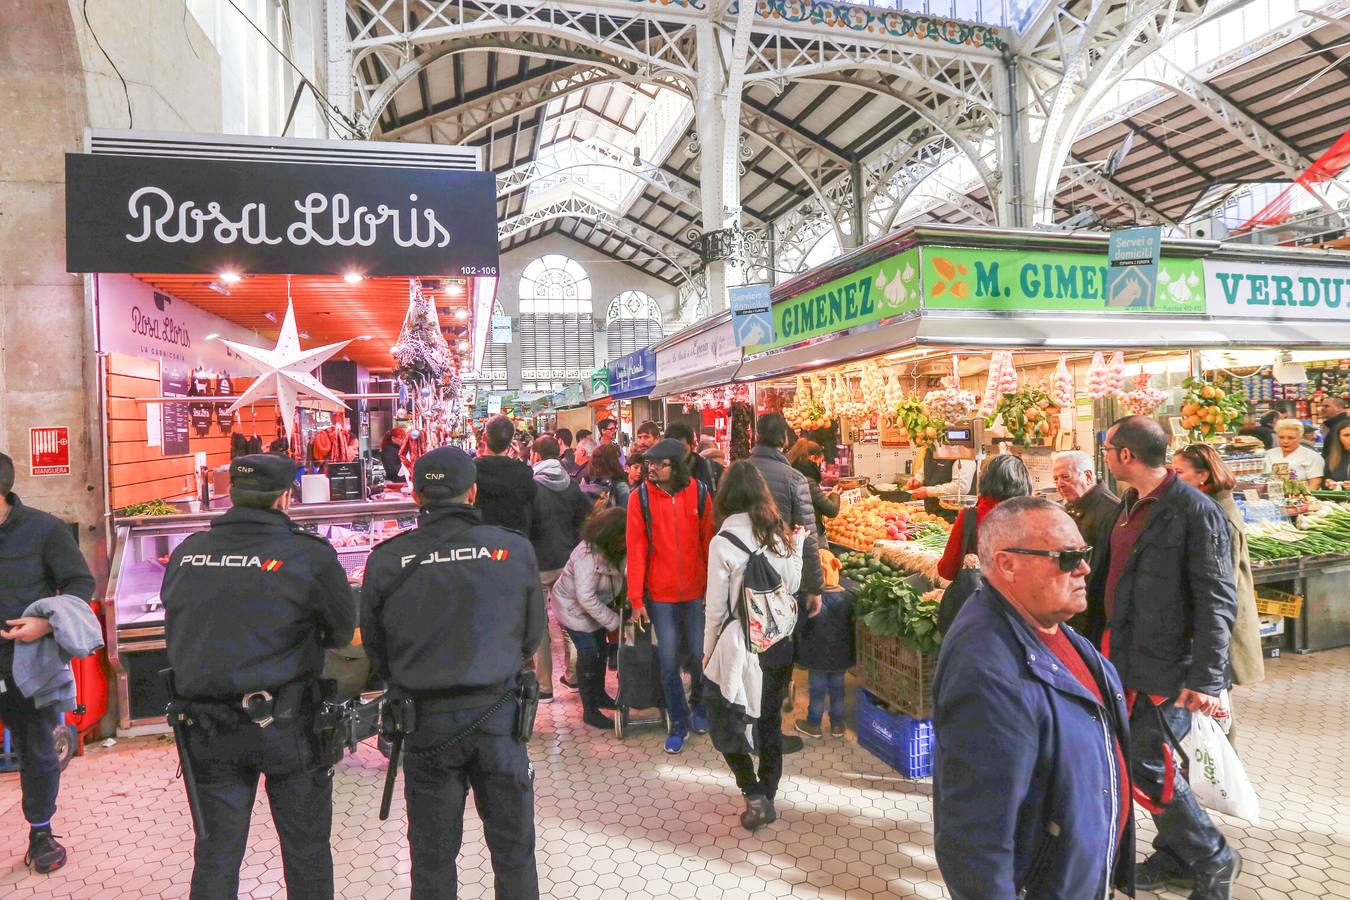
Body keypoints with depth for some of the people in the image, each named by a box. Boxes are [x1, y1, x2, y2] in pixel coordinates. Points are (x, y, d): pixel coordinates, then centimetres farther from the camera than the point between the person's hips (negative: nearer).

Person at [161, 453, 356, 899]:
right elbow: (342, 632, -3)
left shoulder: (186, 553, -1)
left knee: (215, 856, 19)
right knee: (306, 850, 15)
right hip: (286, 728, -4)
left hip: (207, 728, 4)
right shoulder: (310, 556, -15)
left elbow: (176, 633, 11)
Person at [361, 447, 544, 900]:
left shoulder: (386, 560, -10)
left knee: (433, 855, 19)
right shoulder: (515, 549, -11)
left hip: (425, 720, 1)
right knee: (514, 849, 17)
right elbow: (533, 636, 1)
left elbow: (375, 647, 3)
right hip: (498, 714, 0)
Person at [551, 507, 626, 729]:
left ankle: (599, 694, 33)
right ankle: (589, 711, 5)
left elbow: (619, 578, -7)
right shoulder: (588, 554, -33)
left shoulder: (612, 550, -9)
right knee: (589, 654, -7)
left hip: (596, 604, 7)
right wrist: (614, 621, -28)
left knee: (600, 649, 14)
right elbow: (585, 597, -33)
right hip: (573, 607, -7)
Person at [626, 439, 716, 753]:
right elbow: (636, 550, -7)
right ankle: (679, 722, 24)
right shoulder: (640, 498, -8)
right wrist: (636, 600, -7)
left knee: (699, 655, 8)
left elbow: (709, 542, 1)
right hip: (660, 593, -1)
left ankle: (698, 704, 37)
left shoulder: (698, 493, -5)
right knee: (668, 660, 5)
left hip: (696, 590, 1)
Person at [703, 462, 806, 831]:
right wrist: (797, 546, 16)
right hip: (779, 643, 5)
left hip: (740, 645, -5)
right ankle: (767, 794, 28)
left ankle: (755, 795, 3)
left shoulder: (723, 542, -15)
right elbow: (792, 586, 9)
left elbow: (716, 606, -10)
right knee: (770, 718, 17)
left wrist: (708, 650, 2)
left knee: (725, 720, 11)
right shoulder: (780, 534, -2)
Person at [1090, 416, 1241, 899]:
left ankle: (1213, 861, 21)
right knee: (1138, 759, 16)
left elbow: (1216, 601, -19)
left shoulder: (1194, 511, -17)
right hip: (1128, 658, 8)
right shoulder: (1131, 504, 8)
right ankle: (1175, 857, 34)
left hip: (1167, 667, -8)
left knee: (1148, 766, -2)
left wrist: (1205, 678, -21)